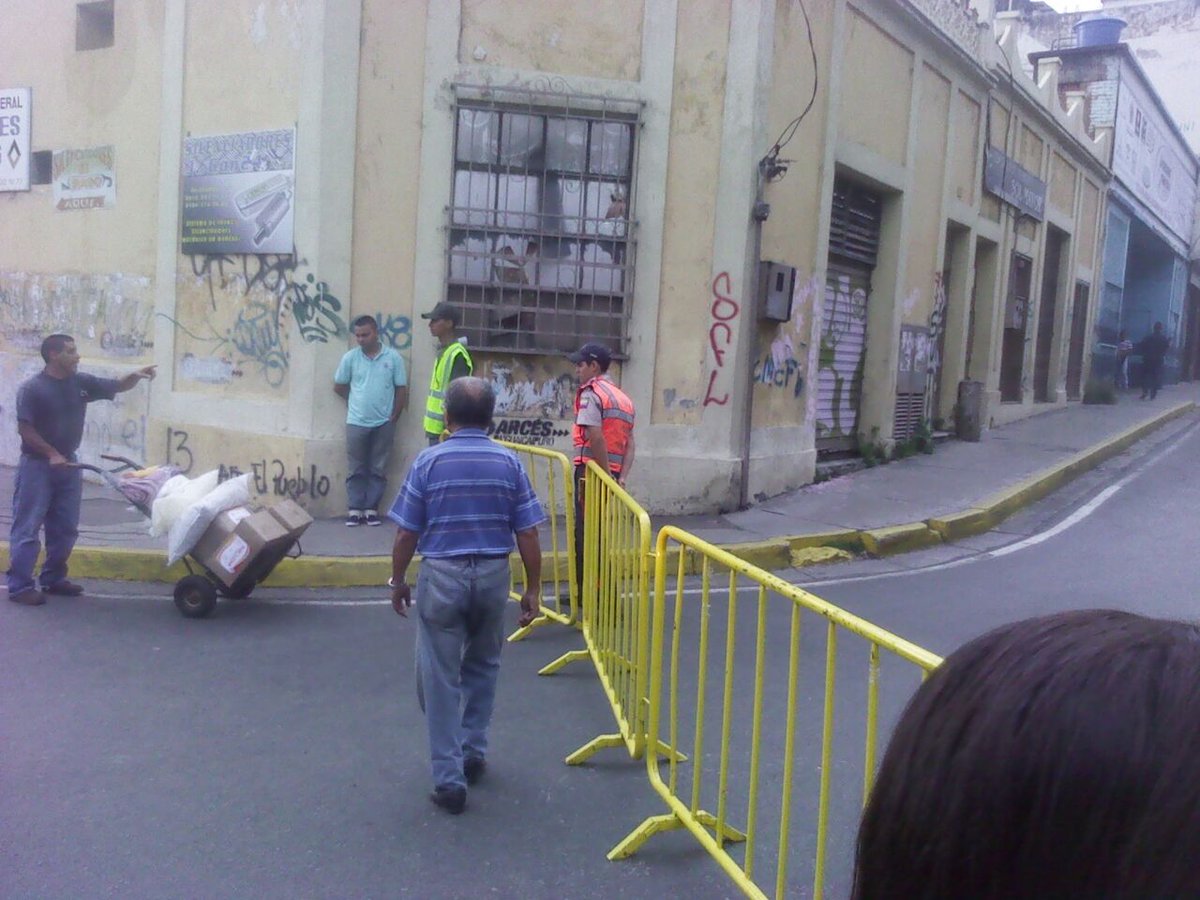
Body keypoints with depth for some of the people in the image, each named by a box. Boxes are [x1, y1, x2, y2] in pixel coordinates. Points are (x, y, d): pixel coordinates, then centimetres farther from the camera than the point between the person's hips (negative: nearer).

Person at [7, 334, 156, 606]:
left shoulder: (81, 382, 3)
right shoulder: (32, 388, -14)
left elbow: (117, 386, 8)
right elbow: (25, 429, -15)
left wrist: (135, 375, -12)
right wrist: (52, 454, -20)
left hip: (68, 463, 7)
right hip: (37, 465, -7)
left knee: (65, 528, 11)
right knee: (28, 527, -4)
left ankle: (53, 579, 23)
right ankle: (19, 585, 0)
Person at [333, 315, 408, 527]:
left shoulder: (393, 357, -4)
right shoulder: (350, 357, -1)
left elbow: (401, 389, 1)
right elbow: (338, 387, 10)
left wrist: (393, 416, -1)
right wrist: (356, 401, 8)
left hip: (383, 424, 0)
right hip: (356, 423, 1)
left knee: (378, 469, 6)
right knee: (356, 469, 4)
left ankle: (372, 509, 13)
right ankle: (354, 509, 11)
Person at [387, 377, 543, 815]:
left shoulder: (428, 461, -6)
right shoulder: (509, 462, -2)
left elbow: (407, 532, -4)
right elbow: (527, 534, -2)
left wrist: (398, 581, 10)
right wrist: (533, 589, 7)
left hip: (441, 575, -2)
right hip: (493, 575, 3)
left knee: (440, 678, 5)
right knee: (482, 667, 23)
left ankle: (449, 779, 6)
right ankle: (473, 753, 33)